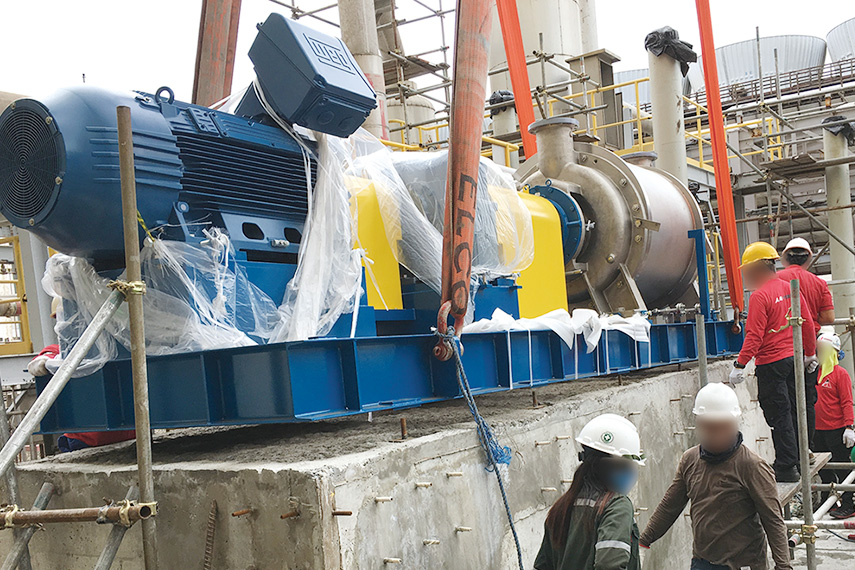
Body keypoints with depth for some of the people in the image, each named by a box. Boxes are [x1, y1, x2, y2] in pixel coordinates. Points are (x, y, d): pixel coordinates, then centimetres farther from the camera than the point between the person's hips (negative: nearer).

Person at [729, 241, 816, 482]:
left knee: (778, 415, -1)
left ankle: (786, 467, 3)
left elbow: (754, 336, -20)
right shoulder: (790, 288, 7)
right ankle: (799, 459, 26)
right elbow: (807, 323, 12)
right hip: (793, 358, 8)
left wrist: (740, 365, -16)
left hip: (771, 363, -8)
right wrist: (810, 354, 23)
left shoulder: (759, 295, -16)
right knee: (793, 410, 17)